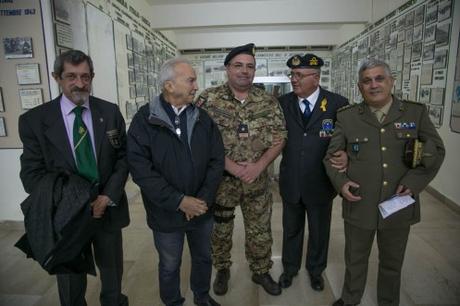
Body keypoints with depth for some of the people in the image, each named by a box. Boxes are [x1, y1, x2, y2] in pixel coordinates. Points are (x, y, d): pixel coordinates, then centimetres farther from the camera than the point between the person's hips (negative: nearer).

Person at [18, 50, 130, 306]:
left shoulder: (110, 112, -3)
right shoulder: (35, 120, -7)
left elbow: (123, 157, -2)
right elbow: (32, 174, -7)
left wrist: (108, 196, -14)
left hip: (108, 207, 2)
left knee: (112, 270, 21)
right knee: (71, 278, 20)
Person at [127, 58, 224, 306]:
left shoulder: (202, 118, 0)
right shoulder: (145, 120, -11)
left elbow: (216, 160, -2)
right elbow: (140, 169, -18)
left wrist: (204, 198, -13)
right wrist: (179, 201, -20)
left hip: (202, 210, 4)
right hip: (166, 213, -3)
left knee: (203, 258, 23)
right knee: (169, 266, 18)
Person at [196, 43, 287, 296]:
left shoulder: (268, 102, -1)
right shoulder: (209, 99, -9)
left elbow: (279, 137, -1)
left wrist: (258, 166, -16)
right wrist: (231, 166, -18)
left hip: (257, 181, 2)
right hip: (220, 179, -1)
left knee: (260, 231, 15)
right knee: (219, 229, 16)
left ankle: (261, 272, 40)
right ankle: (222, 270, 42)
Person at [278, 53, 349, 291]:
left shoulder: (338, 104, -9)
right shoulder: (283, 103, -3)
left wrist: (345, 154, -25)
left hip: (320, 183, -1)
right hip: (290, 183, 1)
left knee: (319, 231, 20)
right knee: (291, 229, 20)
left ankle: (315, 269, 47)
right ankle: (290, 268, 46)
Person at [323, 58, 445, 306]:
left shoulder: (416, 112, -1)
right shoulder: (346, 117, -3)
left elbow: (436, 151, 4)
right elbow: (331, 156, 2)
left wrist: (415, 181, -10)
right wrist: (340, 181, -14)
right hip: (358, 205, 0)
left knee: (392, 262, 21)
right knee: (355, 259, 19)